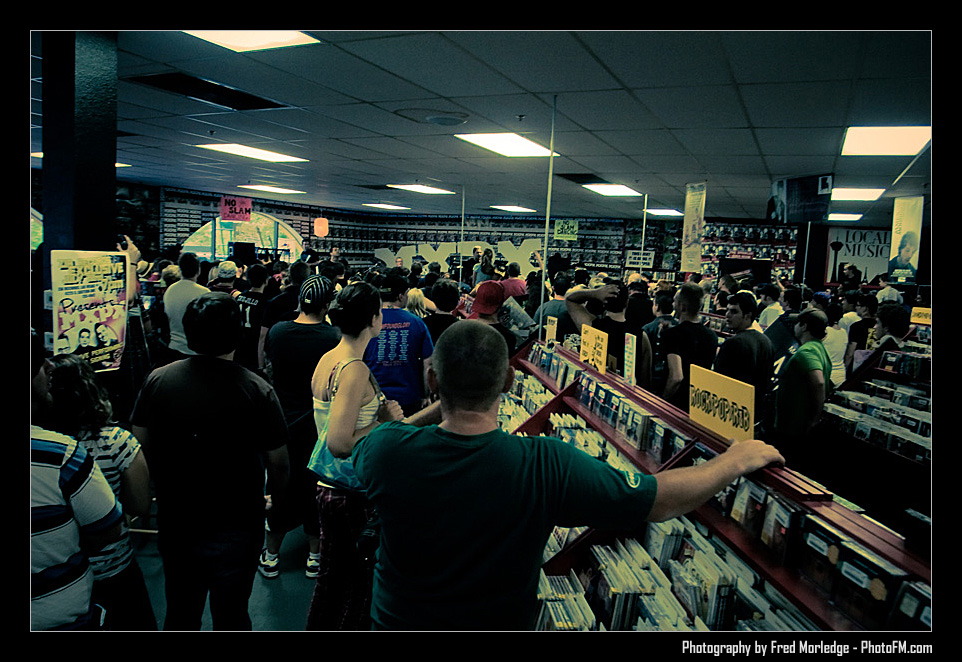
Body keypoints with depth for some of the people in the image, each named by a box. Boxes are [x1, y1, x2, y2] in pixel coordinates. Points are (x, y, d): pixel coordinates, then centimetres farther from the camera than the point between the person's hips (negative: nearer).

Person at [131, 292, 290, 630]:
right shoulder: (257, 391, -21)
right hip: (234, 531, -3)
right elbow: (279, 465, -14)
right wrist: (272, 494, 8)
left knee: (180, 614, 24)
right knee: (230, 616, 16)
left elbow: (140, 448, 2)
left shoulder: (157, 380, -10)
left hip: (174, 524, 4)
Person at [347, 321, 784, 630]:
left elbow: (347, 444, -1)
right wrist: (737, 459, -7)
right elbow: (659, 501, -23)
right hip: (499, 624, -1)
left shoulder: (386, 449, -27)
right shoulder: (548, 466, -32)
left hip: (396, 621, 2)